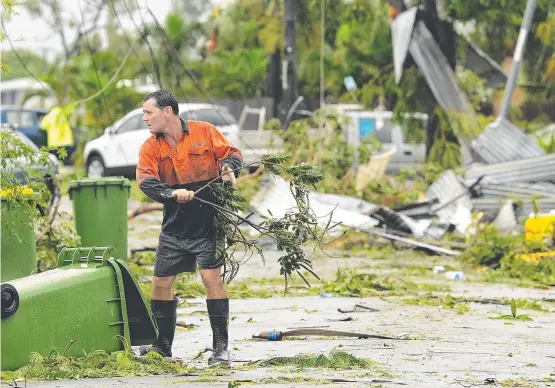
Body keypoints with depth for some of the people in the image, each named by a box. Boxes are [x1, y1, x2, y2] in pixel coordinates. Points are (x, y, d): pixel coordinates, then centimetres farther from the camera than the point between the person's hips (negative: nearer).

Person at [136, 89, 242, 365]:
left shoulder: (204, 132, -4)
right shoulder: (150, 148, 2)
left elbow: (231, 154, 3)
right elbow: (146, 181, -12)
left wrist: (229, 168, -20)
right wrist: (172, 193, -29)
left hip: (208, 224, -4)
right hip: (174, 226, 4)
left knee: (212, 277, -14)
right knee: (161, 283, 7)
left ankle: (221, 347, -8)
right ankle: (161, 345, 24)